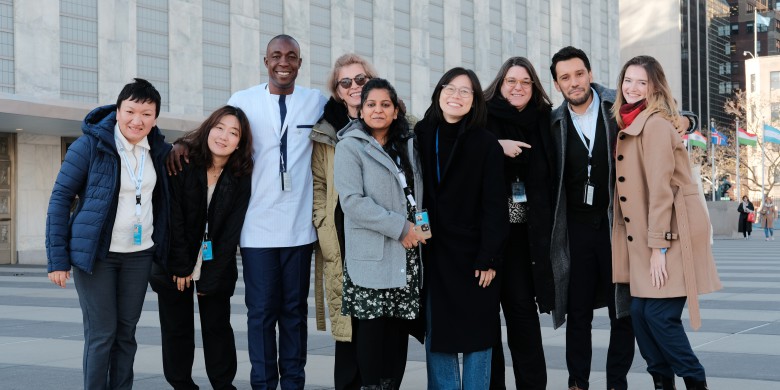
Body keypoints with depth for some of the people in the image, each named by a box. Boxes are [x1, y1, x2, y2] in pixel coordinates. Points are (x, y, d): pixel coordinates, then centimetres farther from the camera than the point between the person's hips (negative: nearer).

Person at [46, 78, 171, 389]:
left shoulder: (159, 151, 2)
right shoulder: (90, 145, -12)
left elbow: (166, 198, 16)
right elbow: (60, 197, -10)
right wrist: (58, 258, -14)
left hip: (139, 254, 4)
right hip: (96, 255, -4)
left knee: (126, 332, 8)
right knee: (101, 333, -4)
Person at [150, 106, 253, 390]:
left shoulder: (241, 177, -8)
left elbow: (231, 231, -9)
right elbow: (173, 218, -13)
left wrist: (210, 279, -12)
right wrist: (181, 267, -15)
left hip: (216, 266, 1)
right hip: (175, 264, -1)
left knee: (218, 326, 5)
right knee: (176, 328, 6)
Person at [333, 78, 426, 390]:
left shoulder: (407, 145, 15)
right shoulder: (349, 147, -4)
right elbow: (351, 200, -15)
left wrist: (421, 227, 6)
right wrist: (399, 227, -17)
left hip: (407, 253, 5)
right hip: (371, 255, -5)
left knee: (399, 329, 5)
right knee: (373, 329, -4)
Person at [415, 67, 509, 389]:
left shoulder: (486, 144, -4)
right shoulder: (421, 135, 5)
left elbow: (495, 206, -7)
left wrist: (489, 258, -12)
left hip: (472, 254, -2)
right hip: (432, 254, 3)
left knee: (477, 337, 4)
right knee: (436, 338, 6)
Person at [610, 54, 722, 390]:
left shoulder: (656, 123, -13)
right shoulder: (628, 125, 15)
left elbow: (660, 187, -18)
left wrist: (658, 246, -20)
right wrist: (647, 244, 7)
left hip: (671, 233, -8)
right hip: (642, 235, 8)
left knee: (659, 314, -10)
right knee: (639, 312, 3)